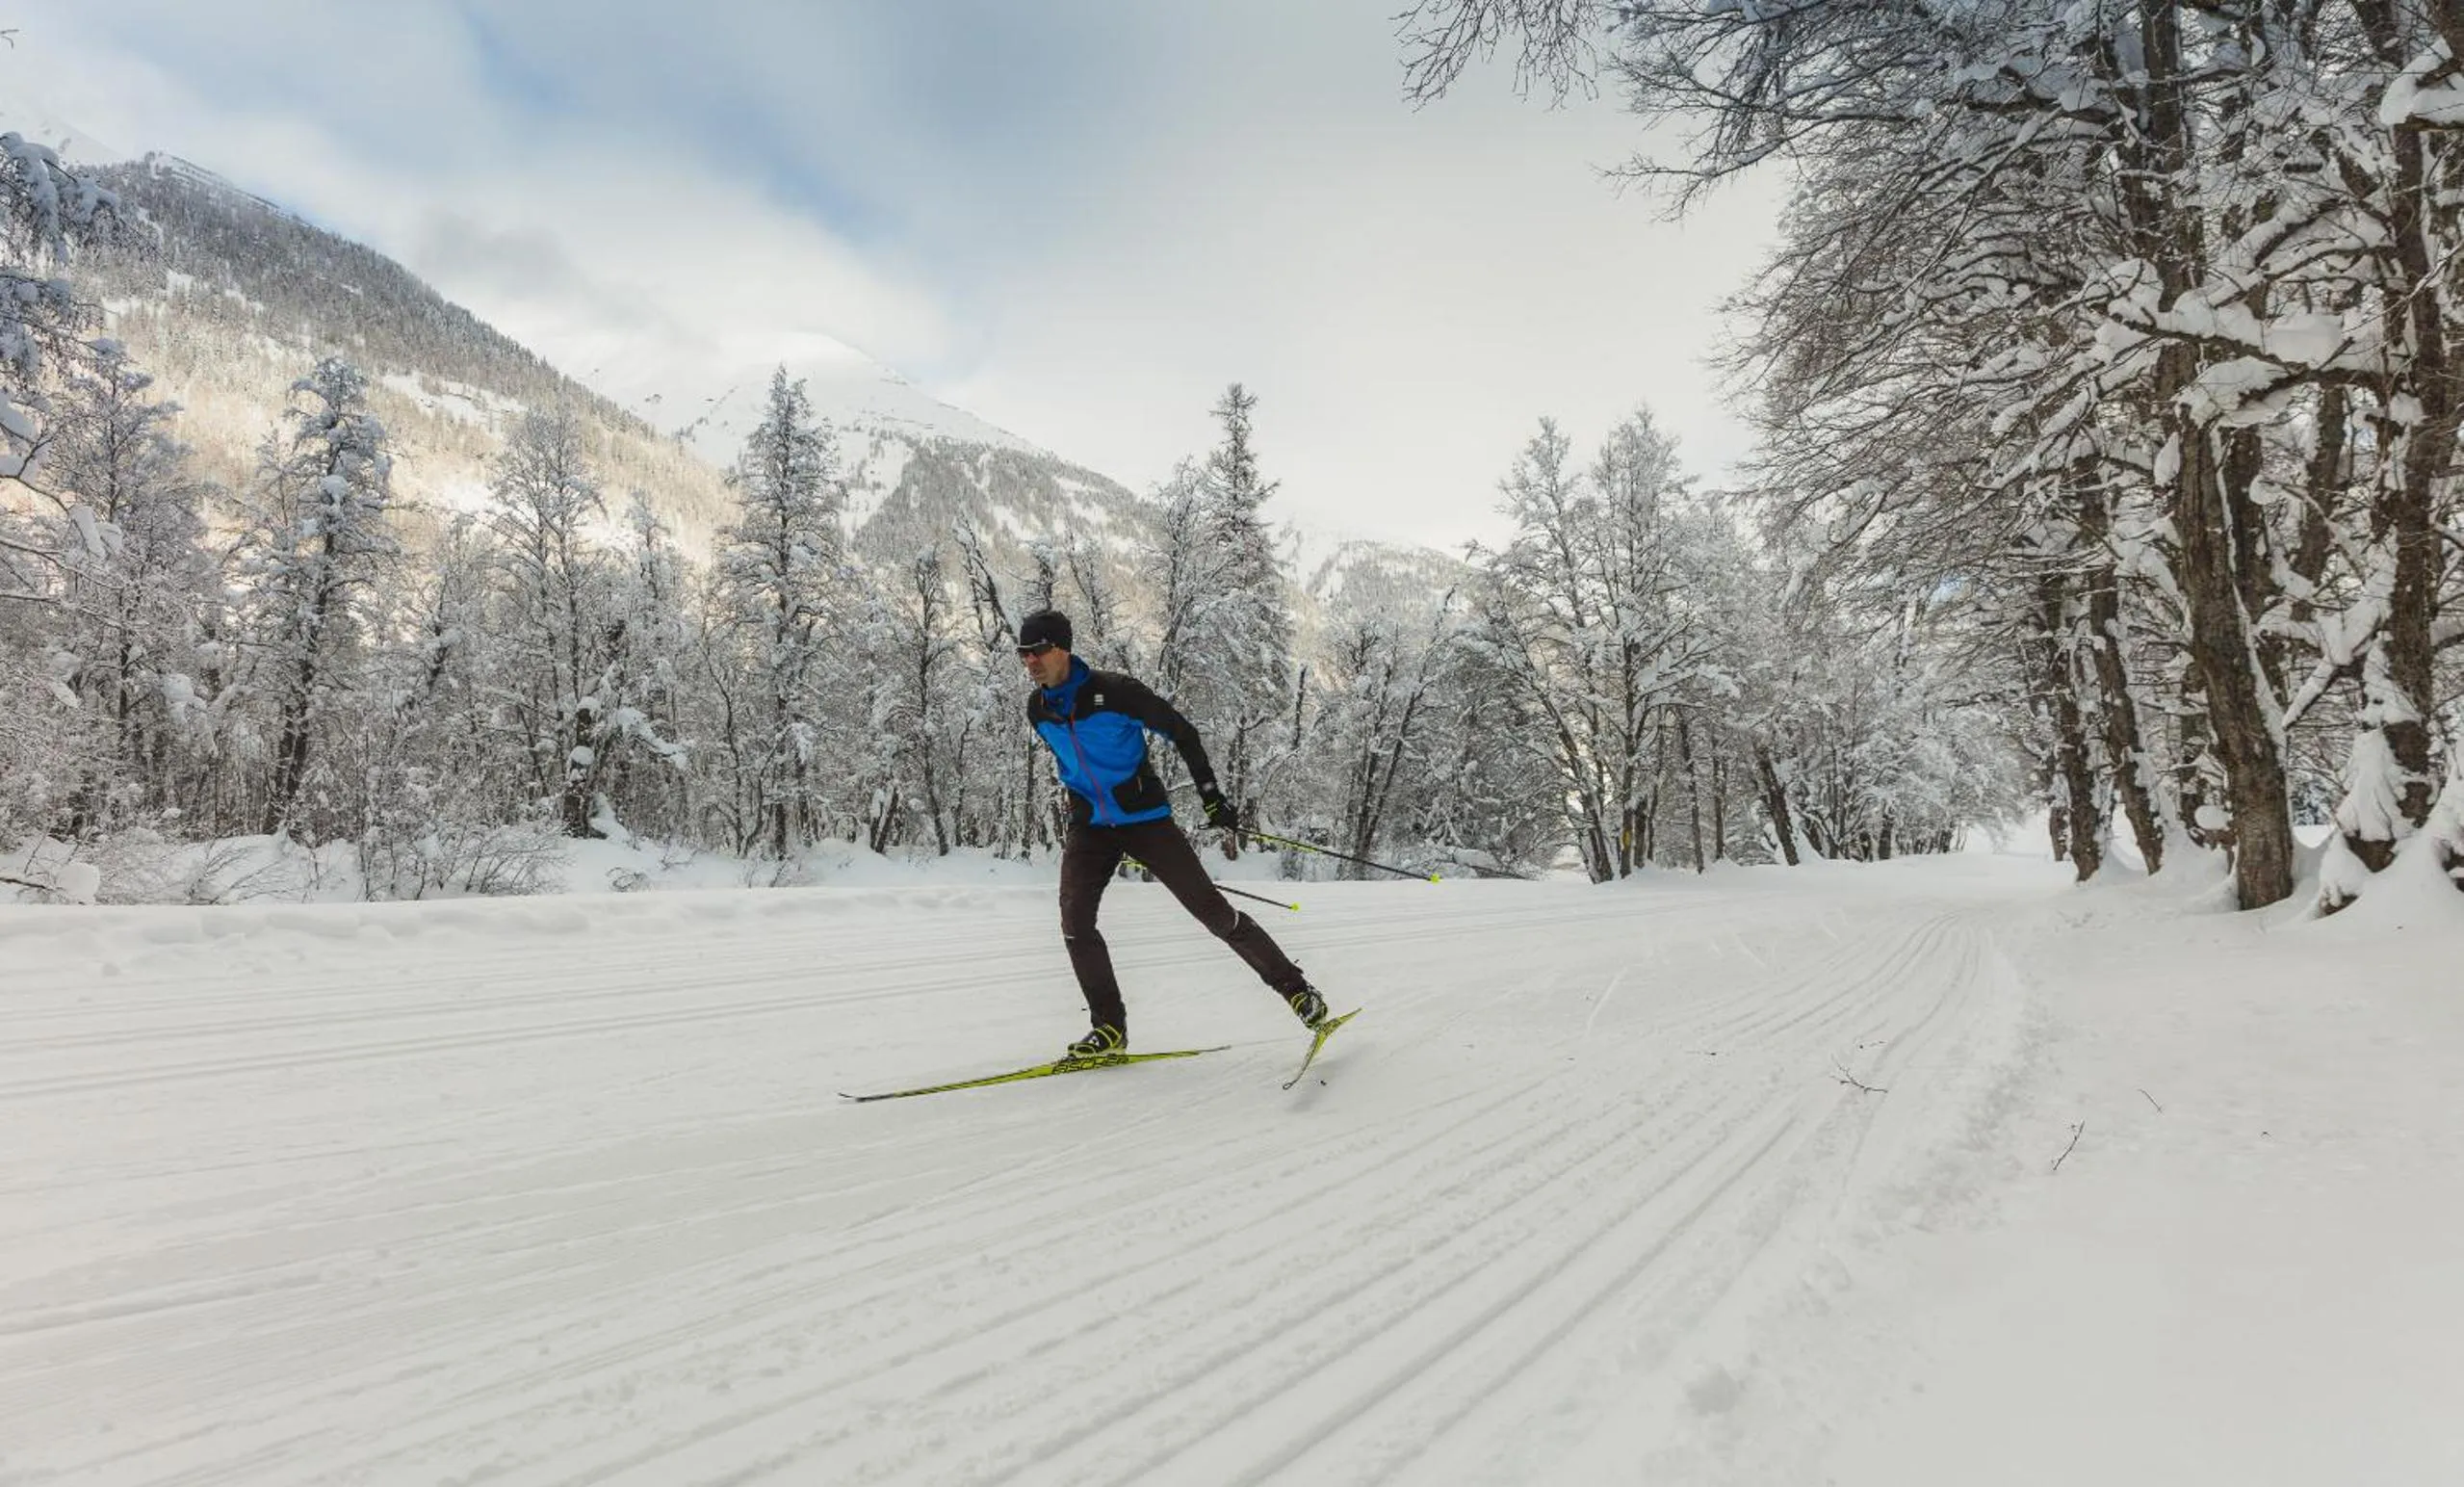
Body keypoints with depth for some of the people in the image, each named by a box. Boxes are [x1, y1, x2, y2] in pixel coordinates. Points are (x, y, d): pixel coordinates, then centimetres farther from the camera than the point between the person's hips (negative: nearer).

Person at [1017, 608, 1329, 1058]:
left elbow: (1182, 732, -9)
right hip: (1089, 827, 5)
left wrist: (1210, 794, -10)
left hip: (1145, 819, -5)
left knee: (1211, 909, -3)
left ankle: (1293, 986, 11)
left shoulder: (1115, 691, -18)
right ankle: (1109, 1026, 1)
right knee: (1074, 923, -13)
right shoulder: (1037, 709, -1)